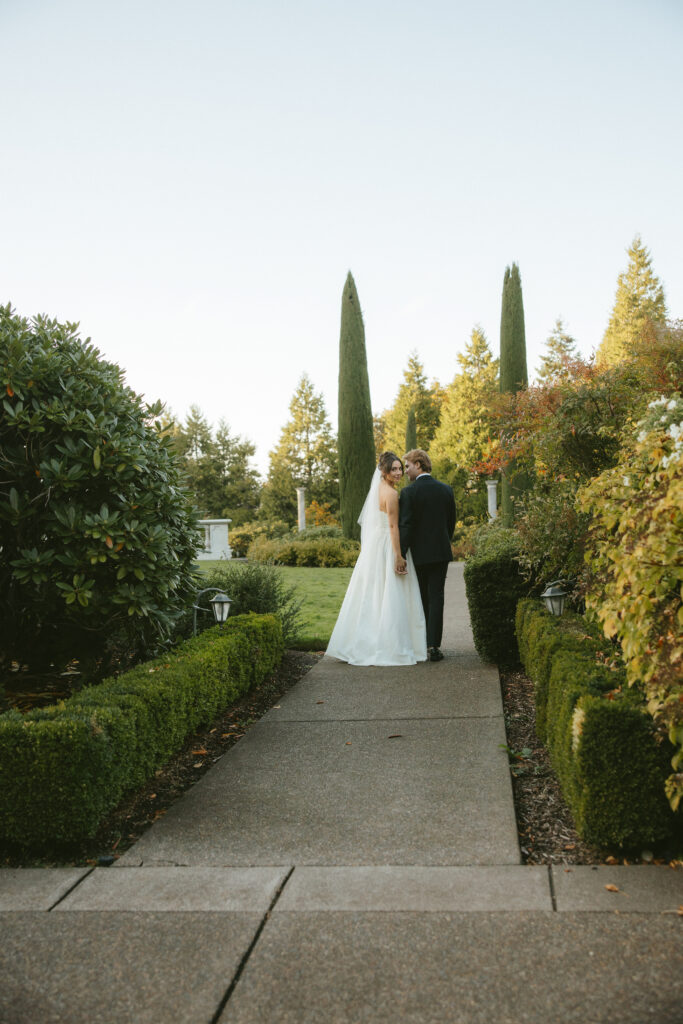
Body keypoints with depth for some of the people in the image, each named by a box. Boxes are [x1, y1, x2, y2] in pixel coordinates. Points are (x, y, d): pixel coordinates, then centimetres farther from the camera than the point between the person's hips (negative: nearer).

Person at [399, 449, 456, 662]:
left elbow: (405, 526, -15)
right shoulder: (446, 490, 4)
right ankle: (433, 646, -1)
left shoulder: (409, 492, -11)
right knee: (436, 598, 2)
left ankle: (419, 645, 19)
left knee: (421, 599, 10)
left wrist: (400, 555, -13)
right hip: (441, 552, 3)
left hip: (418, 553, -3)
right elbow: (451, 522, 11)